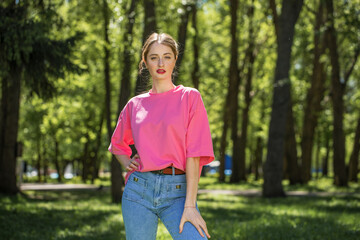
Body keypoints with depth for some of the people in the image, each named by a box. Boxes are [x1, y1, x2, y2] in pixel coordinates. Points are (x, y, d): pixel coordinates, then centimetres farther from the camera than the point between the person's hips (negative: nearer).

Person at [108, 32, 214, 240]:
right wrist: (127, 163, 8)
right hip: (139, 190, 3)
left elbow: (194, 154, -6)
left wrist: (190, 206, -13)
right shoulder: (135, 105, 11)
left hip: (178, 191, -3)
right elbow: (118, 144, 30)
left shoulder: (190, 97, 2)